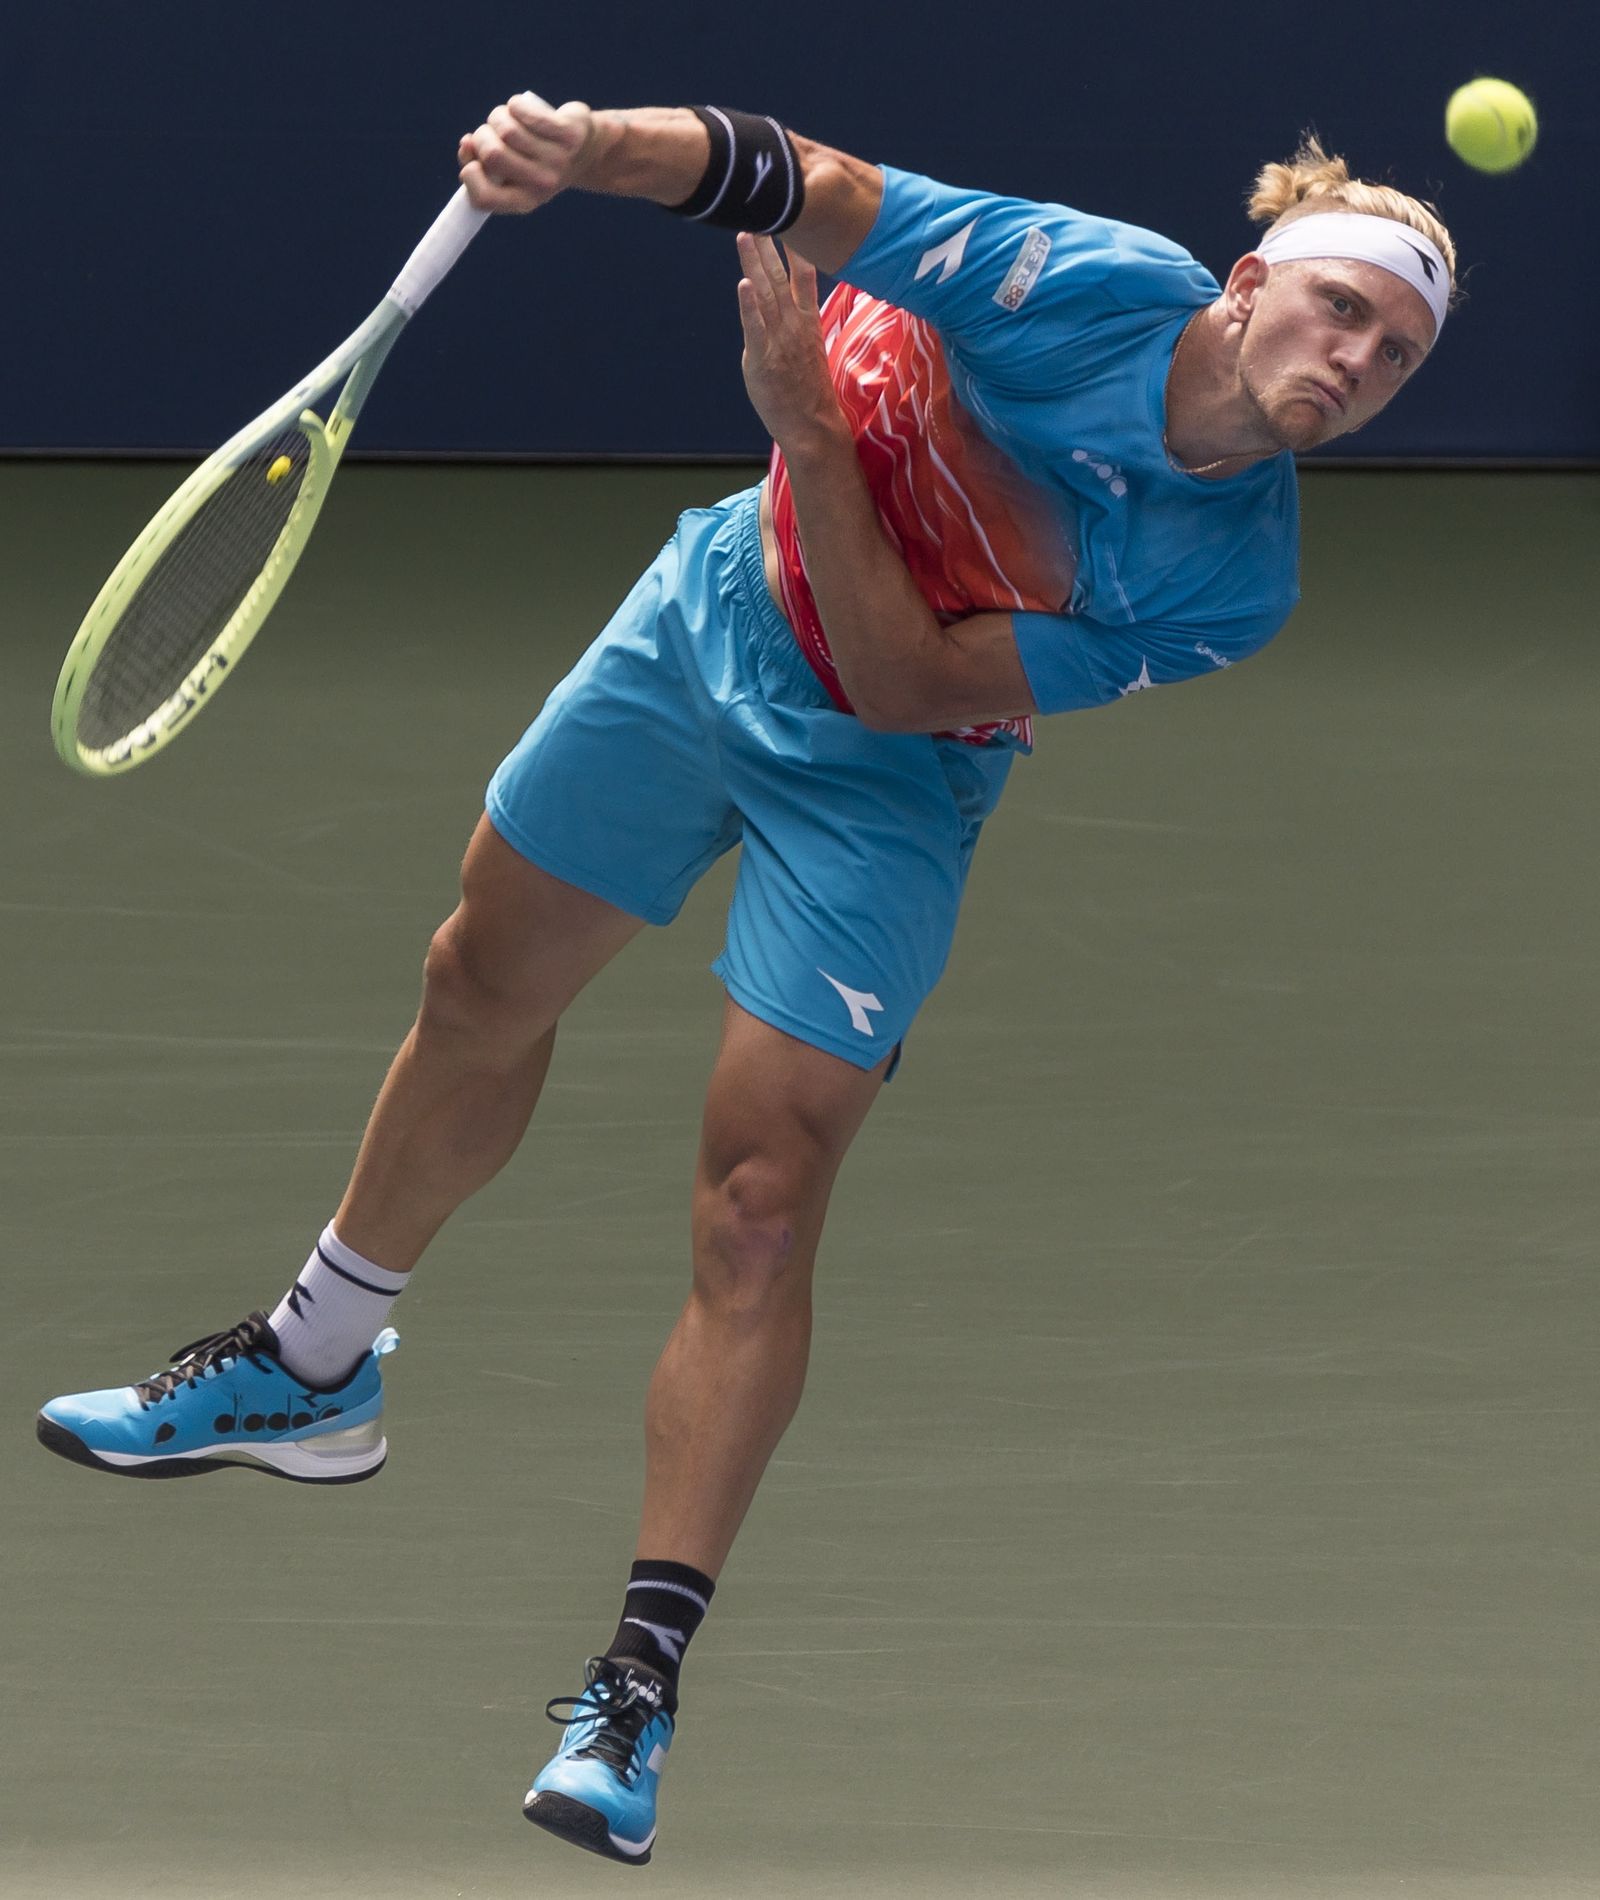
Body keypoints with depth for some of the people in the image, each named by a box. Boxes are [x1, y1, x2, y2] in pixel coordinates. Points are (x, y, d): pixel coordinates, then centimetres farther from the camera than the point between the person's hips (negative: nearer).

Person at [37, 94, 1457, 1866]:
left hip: (877, 790, -2)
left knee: (759, 1209, -11)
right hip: (719, 614, 2)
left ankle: (638, 1684, -4)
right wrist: (595, 146, -42)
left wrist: (810, 432, -34)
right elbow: (804, 187, -24)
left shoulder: (1228, 584, -25)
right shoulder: (1094, 287, -26)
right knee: (484, 993, 18)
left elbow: (906, 682, -25)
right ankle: (313, 1371, 43)